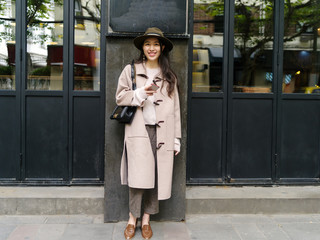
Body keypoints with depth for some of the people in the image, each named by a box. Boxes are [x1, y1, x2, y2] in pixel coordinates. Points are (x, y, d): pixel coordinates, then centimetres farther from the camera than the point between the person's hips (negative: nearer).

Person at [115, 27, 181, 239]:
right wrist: (141, 93, -12)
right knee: (139, 176, -9)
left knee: (157, 176, 2)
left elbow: (175, 108, 12)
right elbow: (120, 97, 6)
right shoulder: (131, 70, 9)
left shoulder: (169, 76, 13)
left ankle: (147, 219, 16)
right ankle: (132, 219, 7)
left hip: (162, 132, 2)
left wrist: (176, 139, 7)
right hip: (138, 131, -2)